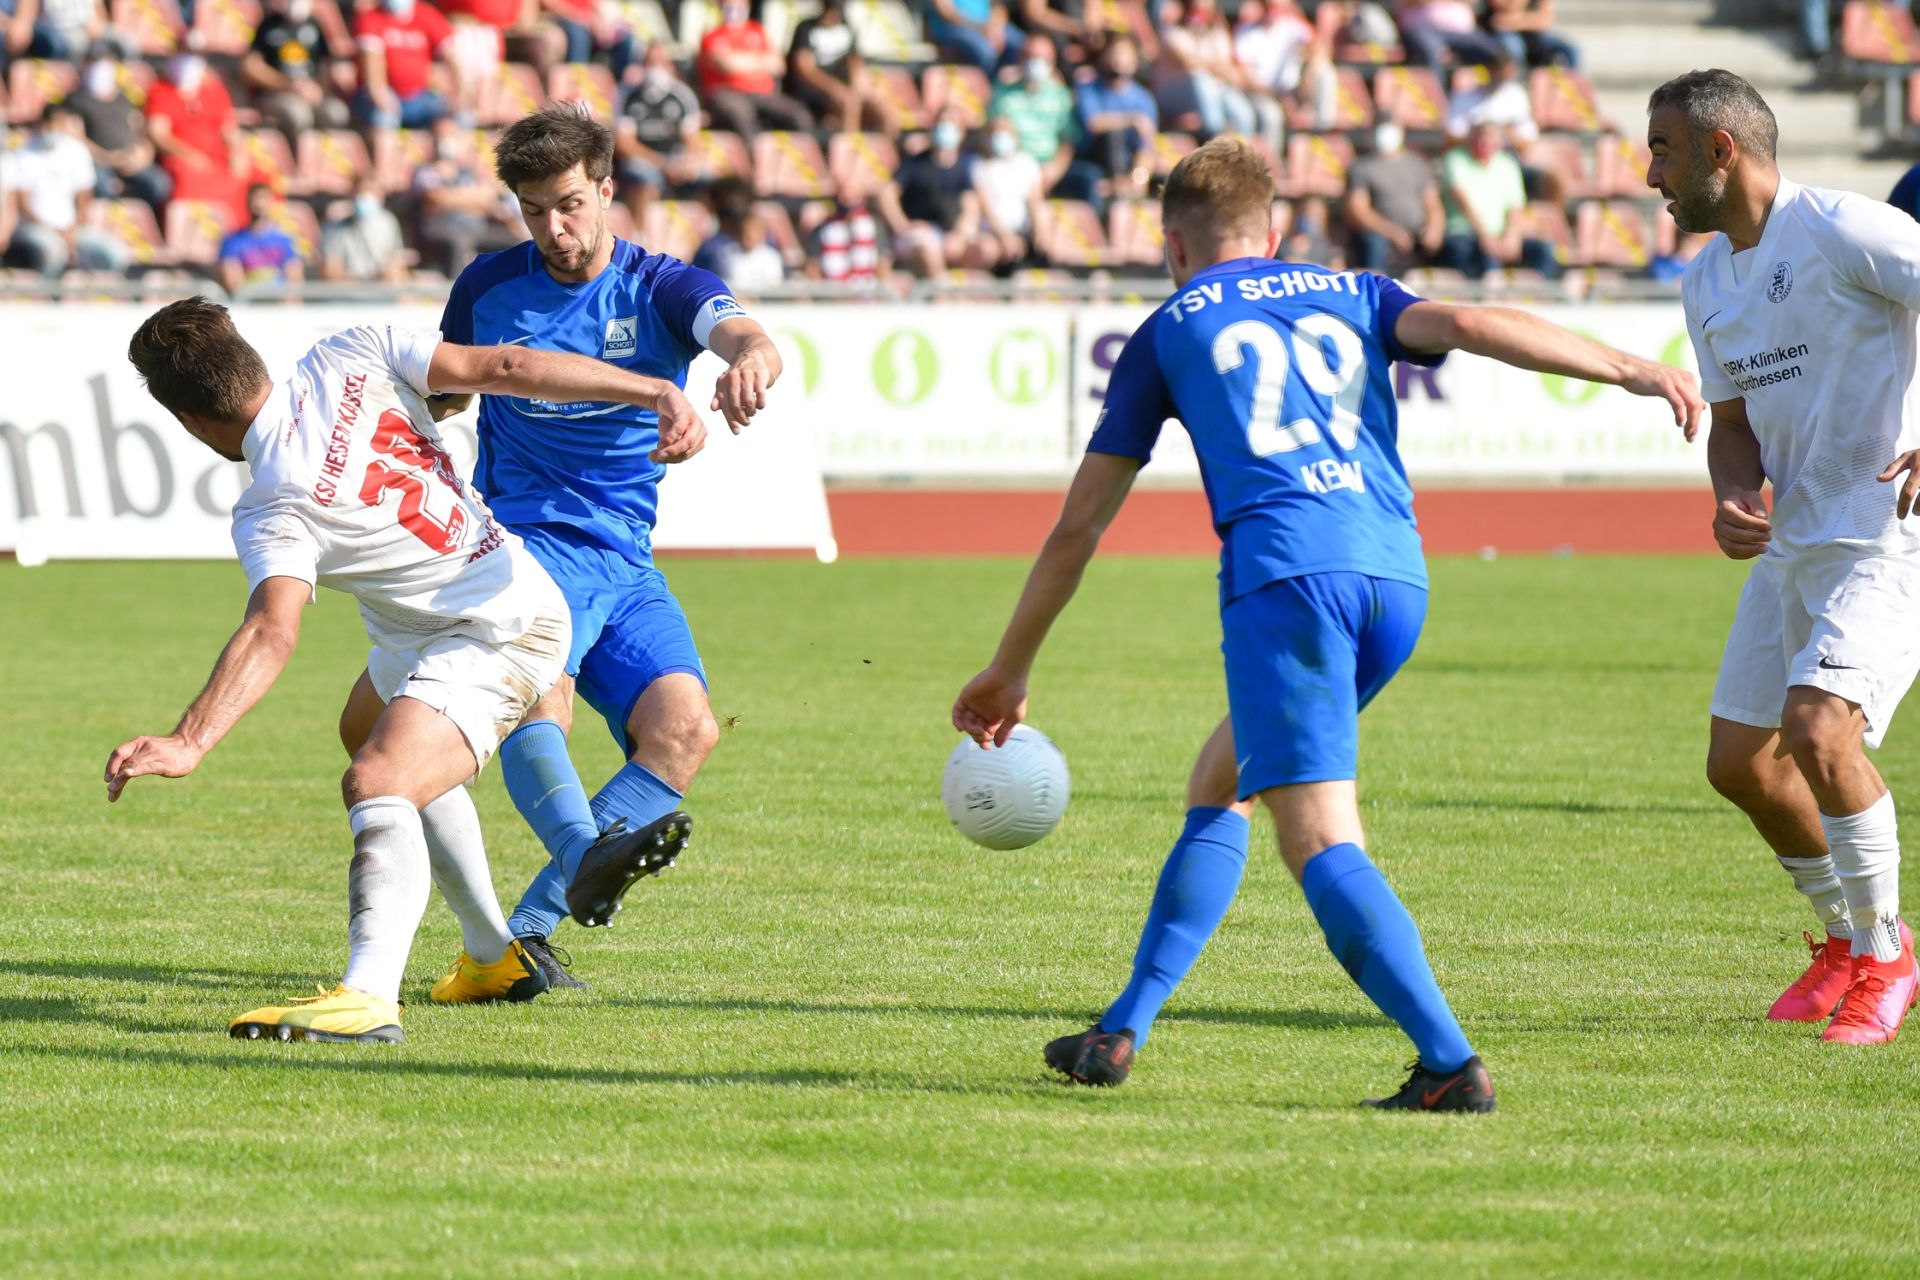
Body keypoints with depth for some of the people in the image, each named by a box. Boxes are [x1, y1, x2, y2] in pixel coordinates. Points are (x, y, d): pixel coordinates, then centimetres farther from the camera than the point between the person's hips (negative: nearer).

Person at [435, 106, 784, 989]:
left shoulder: (662, 290, 2)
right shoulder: (489, 287, 7)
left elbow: (744, 337, -20)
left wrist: (752, 360, -45)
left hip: (624, 563, 1)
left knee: (683, 727, -21)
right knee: (539, 701, -32)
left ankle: (529, 926, -19)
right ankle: (590, 858, -57)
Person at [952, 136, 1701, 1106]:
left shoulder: (1169, 332, 21)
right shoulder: (1348, 295, 27)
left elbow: (1078, 527, 22)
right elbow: (1466, 325, 5)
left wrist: (1009, 672, 31)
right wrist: (1626, 369, 0)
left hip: (1284, 568, -5)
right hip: (1397, 573, 5)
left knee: (1320, 844, -9)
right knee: (1220, 783, 23)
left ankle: (1450, 1063, -25)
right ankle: (1123, 1030, 23)